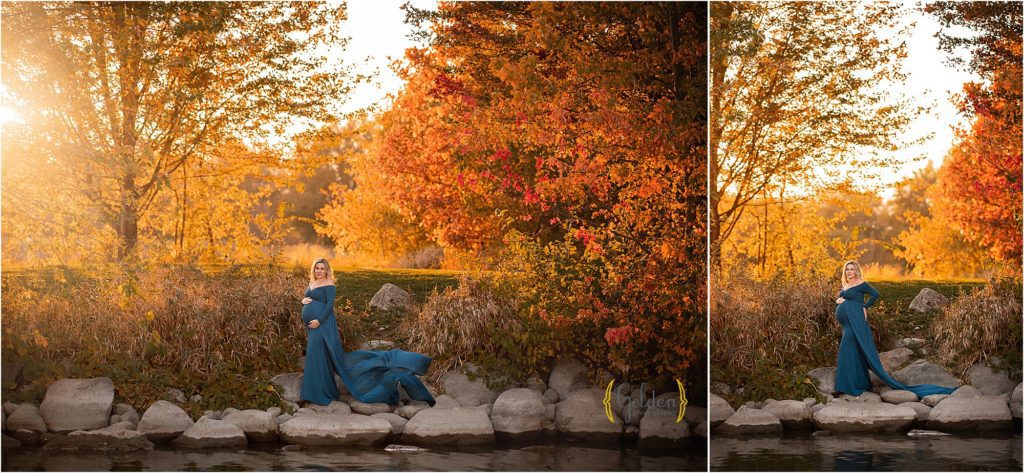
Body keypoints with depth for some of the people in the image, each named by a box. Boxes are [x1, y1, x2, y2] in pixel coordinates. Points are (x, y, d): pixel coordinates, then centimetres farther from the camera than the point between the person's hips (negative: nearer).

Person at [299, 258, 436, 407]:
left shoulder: (328, 284, -7)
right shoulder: (312, 284, 18)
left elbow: (330, 304, -15)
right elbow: (306, 299, 23)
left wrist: (319, 321, -24)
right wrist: (304, 301, -2)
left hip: (322, 326, -9)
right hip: (312, 328, 9)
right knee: (316, 359, 12)